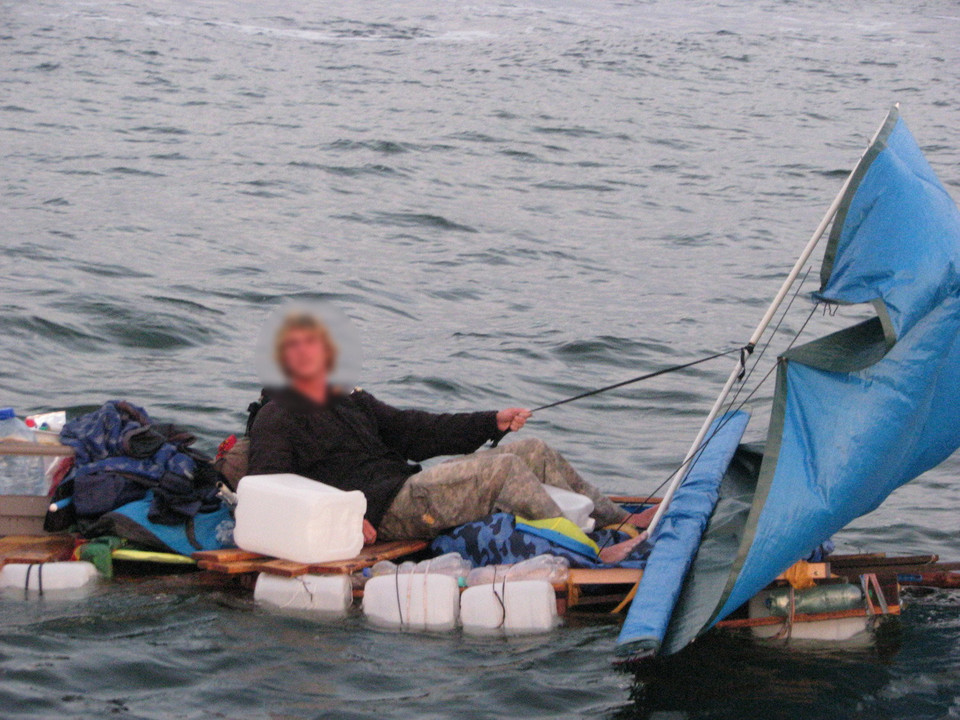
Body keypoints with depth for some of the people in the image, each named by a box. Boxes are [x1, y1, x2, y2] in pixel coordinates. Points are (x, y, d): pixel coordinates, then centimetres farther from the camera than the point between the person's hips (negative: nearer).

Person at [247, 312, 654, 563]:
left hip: (410, 484, 9)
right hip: (382, 510, -9)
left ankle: (618, 520, 9)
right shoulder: (277, 419, 1)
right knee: (503, 467, -23)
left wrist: (492, 423, 14)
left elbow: (415, 432, 24)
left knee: (534, 450, 3)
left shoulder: (353, 404, 26)